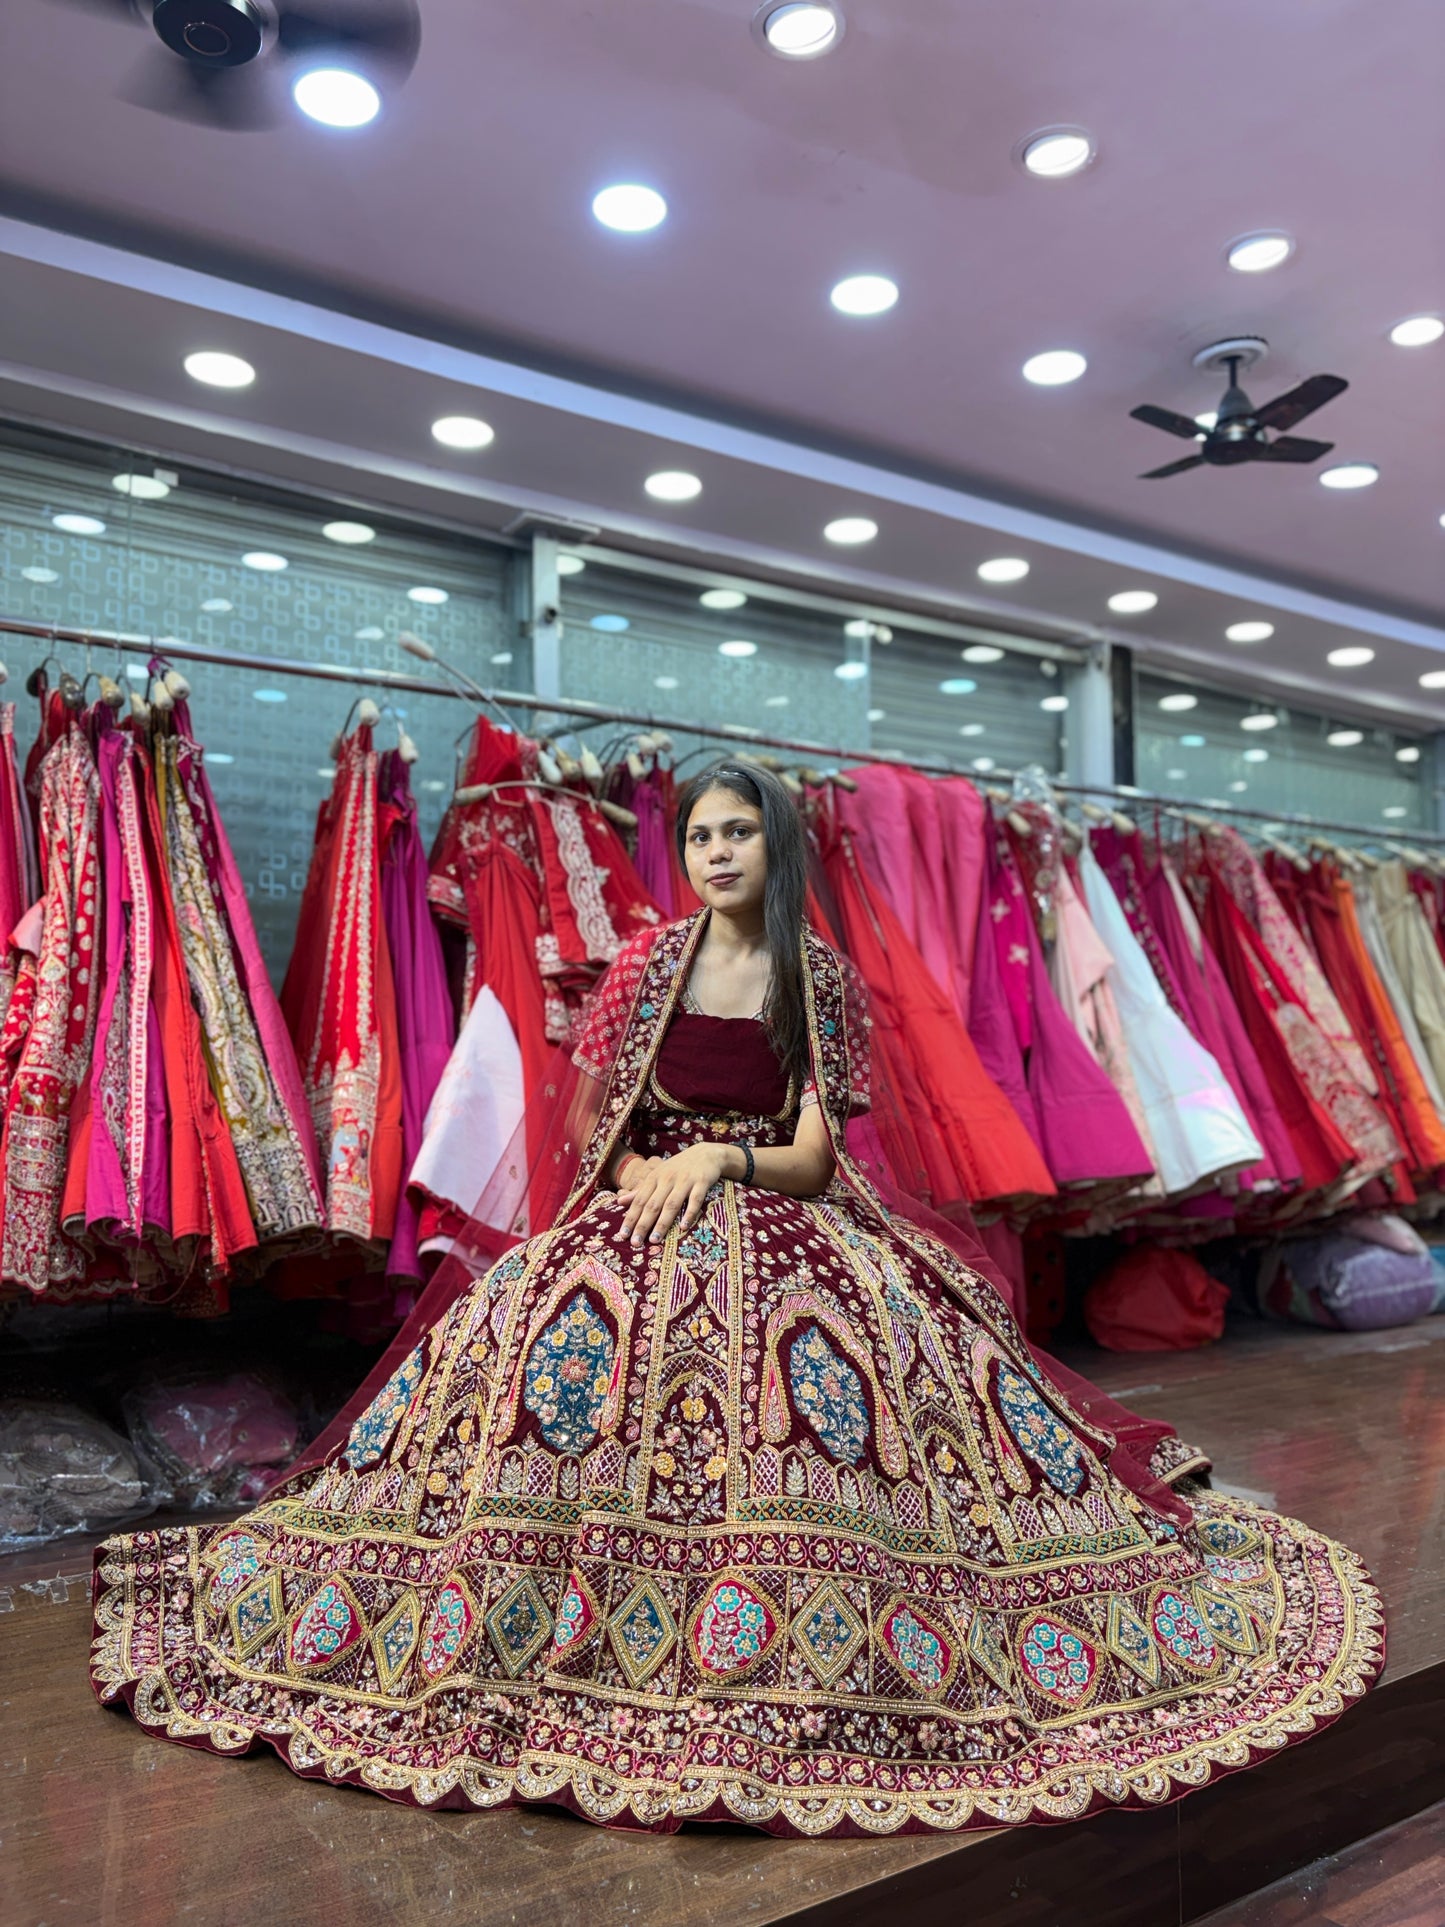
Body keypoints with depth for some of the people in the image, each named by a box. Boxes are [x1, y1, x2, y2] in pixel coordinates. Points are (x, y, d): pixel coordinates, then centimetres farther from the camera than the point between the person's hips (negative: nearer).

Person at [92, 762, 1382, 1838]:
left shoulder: (823, 982, 2)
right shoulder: (648, 967, 5)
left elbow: (816, 1164, -2)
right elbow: (596, 1132, 5)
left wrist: (720, 1162, -19)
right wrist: (655, 1182, -14)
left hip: (785, 1229, 0)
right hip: (643, 1212, 1)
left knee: (890, 1332, -26)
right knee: (549, 1319, -25)